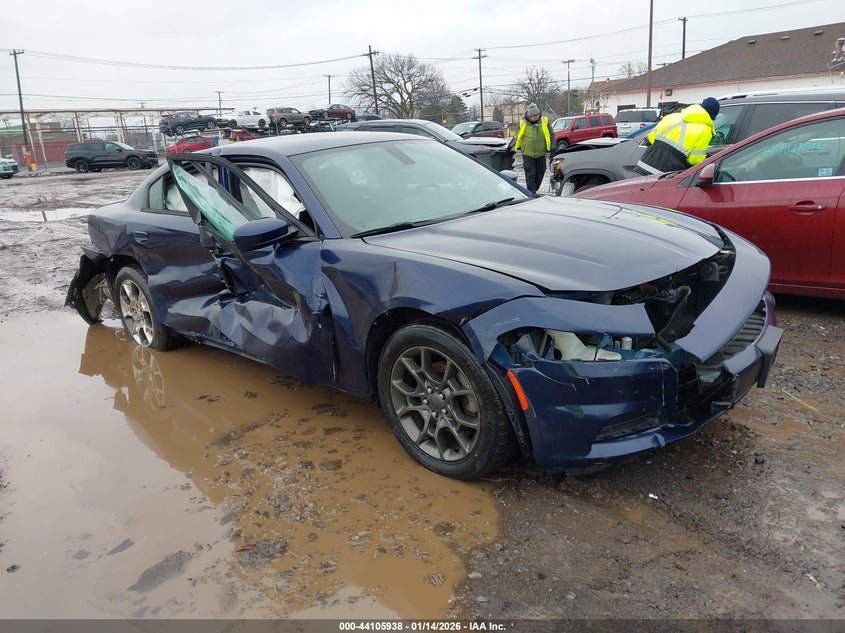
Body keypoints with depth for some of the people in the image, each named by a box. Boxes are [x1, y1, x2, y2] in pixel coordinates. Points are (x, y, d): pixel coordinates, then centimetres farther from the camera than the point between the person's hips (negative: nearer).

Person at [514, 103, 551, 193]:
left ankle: (534, 189, 28)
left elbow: (551, 136, 4)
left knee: (540, 173, 10)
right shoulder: (523, 123, -5)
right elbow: (517, 136, 10)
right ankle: (532, 193, -1)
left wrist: (552, 149, -1)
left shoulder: (545, 121, -3)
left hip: (541, 153, 2)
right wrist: (514, 148, 13)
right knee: (530, 174, -6)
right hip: (528, 153, -2)